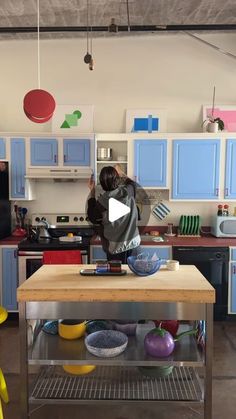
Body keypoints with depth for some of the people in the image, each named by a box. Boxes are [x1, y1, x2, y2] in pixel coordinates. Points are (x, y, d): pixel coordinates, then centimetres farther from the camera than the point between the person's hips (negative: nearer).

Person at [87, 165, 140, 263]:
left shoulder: (102, 201, -16)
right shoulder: (128, 192, -9)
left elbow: (92, 217, 4)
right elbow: (132, 183, 17)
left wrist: (92, 193, 5)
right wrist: (121, 173, 33)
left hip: (115, 247, -3)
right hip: (133, 243, 3)